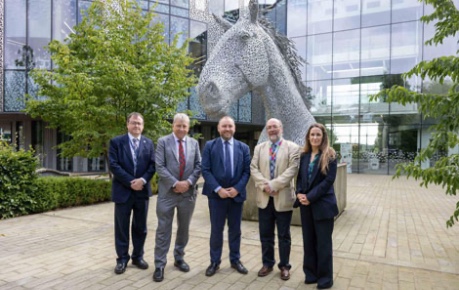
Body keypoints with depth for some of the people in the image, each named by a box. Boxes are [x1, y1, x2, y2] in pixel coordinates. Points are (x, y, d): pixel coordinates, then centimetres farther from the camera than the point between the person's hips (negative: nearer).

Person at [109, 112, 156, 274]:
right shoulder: (116, 142, 0)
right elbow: (113, 165, -9)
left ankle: (138, 257, 25)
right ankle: (122, 259, 20)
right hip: (123, 190, -2)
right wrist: (131, 182, -16)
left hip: (142, 190, 3)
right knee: (122, 227, 6)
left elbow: (153, 164, 2)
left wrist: (143, 180, -14)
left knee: (140, 227, 11)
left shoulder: (149, 143, 8)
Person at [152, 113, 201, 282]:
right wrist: (175, 183, -15)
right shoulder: (163, 141, -1)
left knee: (184, 228, 14)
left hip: (188, 192, 3)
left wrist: (188, 182, -11)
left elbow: (198, 166, 5)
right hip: (167, 192, -3)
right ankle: (159, 265, 12)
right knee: (163, 230, 2)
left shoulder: (194, 143, 8)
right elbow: (160, 167, -8)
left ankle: (179, 259, 30)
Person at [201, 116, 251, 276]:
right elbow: (205, 170, -7)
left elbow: (247, 171, 2)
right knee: (216, 229, 7)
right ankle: (214, 262, 22)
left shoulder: (243, 147, 6)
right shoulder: (210, 146, 0)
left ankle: (235, 260, 28)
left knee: (235, 229, 12)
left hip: (237, 194, 2)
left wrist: (237, 188, -12)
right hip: (216, 194, -2)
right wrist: (218, 189, -16)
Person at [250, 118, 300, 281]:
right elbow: (253, 169, 1)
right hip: (264, 197, 3)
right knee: (265, 234, 12)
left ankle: (284, 266, 25)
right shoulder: (259, 148, 10)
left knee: (284, 235, 9)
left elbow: (292, 170, -13)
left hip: (283, 198, -3)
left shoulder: (292, 148, -1)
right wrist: (264, 185, -15)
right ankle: (267, 263, 29)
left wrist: (273, 185, -20)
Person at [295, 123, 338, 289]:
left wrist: (310, 197, -17)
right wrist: (299, 193, -9)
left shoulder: (329, 156, -6)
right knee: (308, 241, 12)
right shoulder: (303, 156, 8)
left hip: (322, 204, -4)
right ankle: (311, 273, 27)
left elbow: (329, 180, -13)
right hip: (306, 204, 5)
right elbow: (299, 177, 9)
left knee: (323, 242, 5)